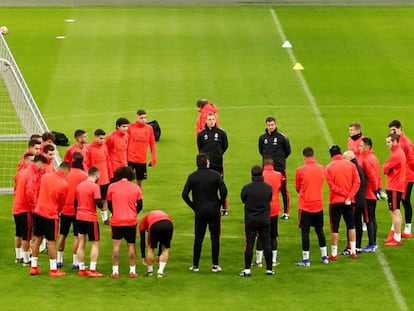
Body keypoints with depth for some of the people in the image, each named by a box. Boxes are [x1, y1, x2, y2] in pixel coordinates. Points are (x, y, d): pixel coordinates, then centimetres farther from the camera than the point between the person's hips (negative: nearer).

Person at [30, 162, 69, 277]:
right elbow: (61, 203, -3)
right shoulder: (64, 185, -14)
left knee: (37, 239, 14)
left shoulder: (45, 176, -2)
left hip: (38, 211, 5)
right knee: (51, 242, 2)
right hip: (51, 215, -5)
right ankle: (53, 270, 7)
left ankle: (33, 267, 18)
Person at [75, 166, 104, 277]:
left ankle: (81, 269, 12)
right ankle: (92, 270, -4)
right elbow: (99, 203, -18)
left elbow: (75, 202, 12)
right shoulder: (95, 187, -13)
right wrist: (102, 204, 3)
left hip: (79, 218, 6)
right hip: (91, 218, -6)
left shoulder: (79, 186, 7)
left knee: (81, 244, 11)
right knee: (95, 244, 3)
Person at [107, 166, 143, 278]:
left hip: (116, 221, -1)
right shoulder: (136, 188, 0)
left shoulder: (112, 187, -2)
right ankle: (132, 271, 11)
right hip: (131, 221, 1)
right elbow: (139, 206, 5)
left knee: (116, 246, 3)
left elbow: (109, 205, 7)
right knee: (131, 245, 10)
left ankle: (115, 271, 0)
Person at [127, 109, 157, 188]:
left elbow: (152, 144, 7)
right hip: (130, 159, -3)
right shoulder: (130, 127, -7)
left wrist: (154, 157, 1)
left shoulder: (149, 128, 2)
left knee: (140, 181, 12)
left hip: (142, 160, 3)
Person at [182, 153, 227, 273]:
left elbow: (184, 194, -6)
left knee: (198, 238, 8)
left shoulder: (192, 177, -2)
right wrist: (219, 204, 4)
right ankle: (215, 265, 6)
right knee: (215, 238, 6)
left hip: (199, 212, 1)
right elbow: (223, 192, -11)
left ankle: (195, 265, 9)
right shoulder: (215, 175, -6)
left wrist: (193, 206, 5)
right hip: (214, 211, -1)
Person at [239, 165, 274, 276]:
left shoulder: (247, 188, -11)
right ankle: (269, 269, 10)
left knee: (249, 245, 2)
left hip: (250, 220, -1)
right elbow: (270, 199, 8)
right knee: (266, 244, 7)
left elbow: (243, 200, 3)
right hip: (265, 220, 1)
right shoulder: (268, 188, -5)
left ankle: (247, 269, 1)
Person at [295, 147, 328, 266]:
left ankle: (306, 259, 1)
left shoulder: (300, 170, -11)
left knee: (305, 232, 1)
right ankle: (324, 257, 20)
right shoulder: (321, 169, 0)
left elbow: (297, 188, 1)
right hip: (318, 204, 4)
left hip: (305, 205, -4)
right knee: (320, 230, 15)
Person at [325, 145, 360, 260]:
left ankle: (334, 254, 4)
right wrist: (349, 196, -11)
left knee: (334, 228, 3)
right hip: (349, 201, 3)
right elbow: (357, 182, -6)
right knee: (351, 226, 14)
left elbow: (332, 186, -13)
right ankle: (353, 251, 13)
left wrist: (346, 194, -12)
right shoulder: (351, 165, 1)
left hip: (335, 201, -3)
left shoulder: (329, 167, -6)